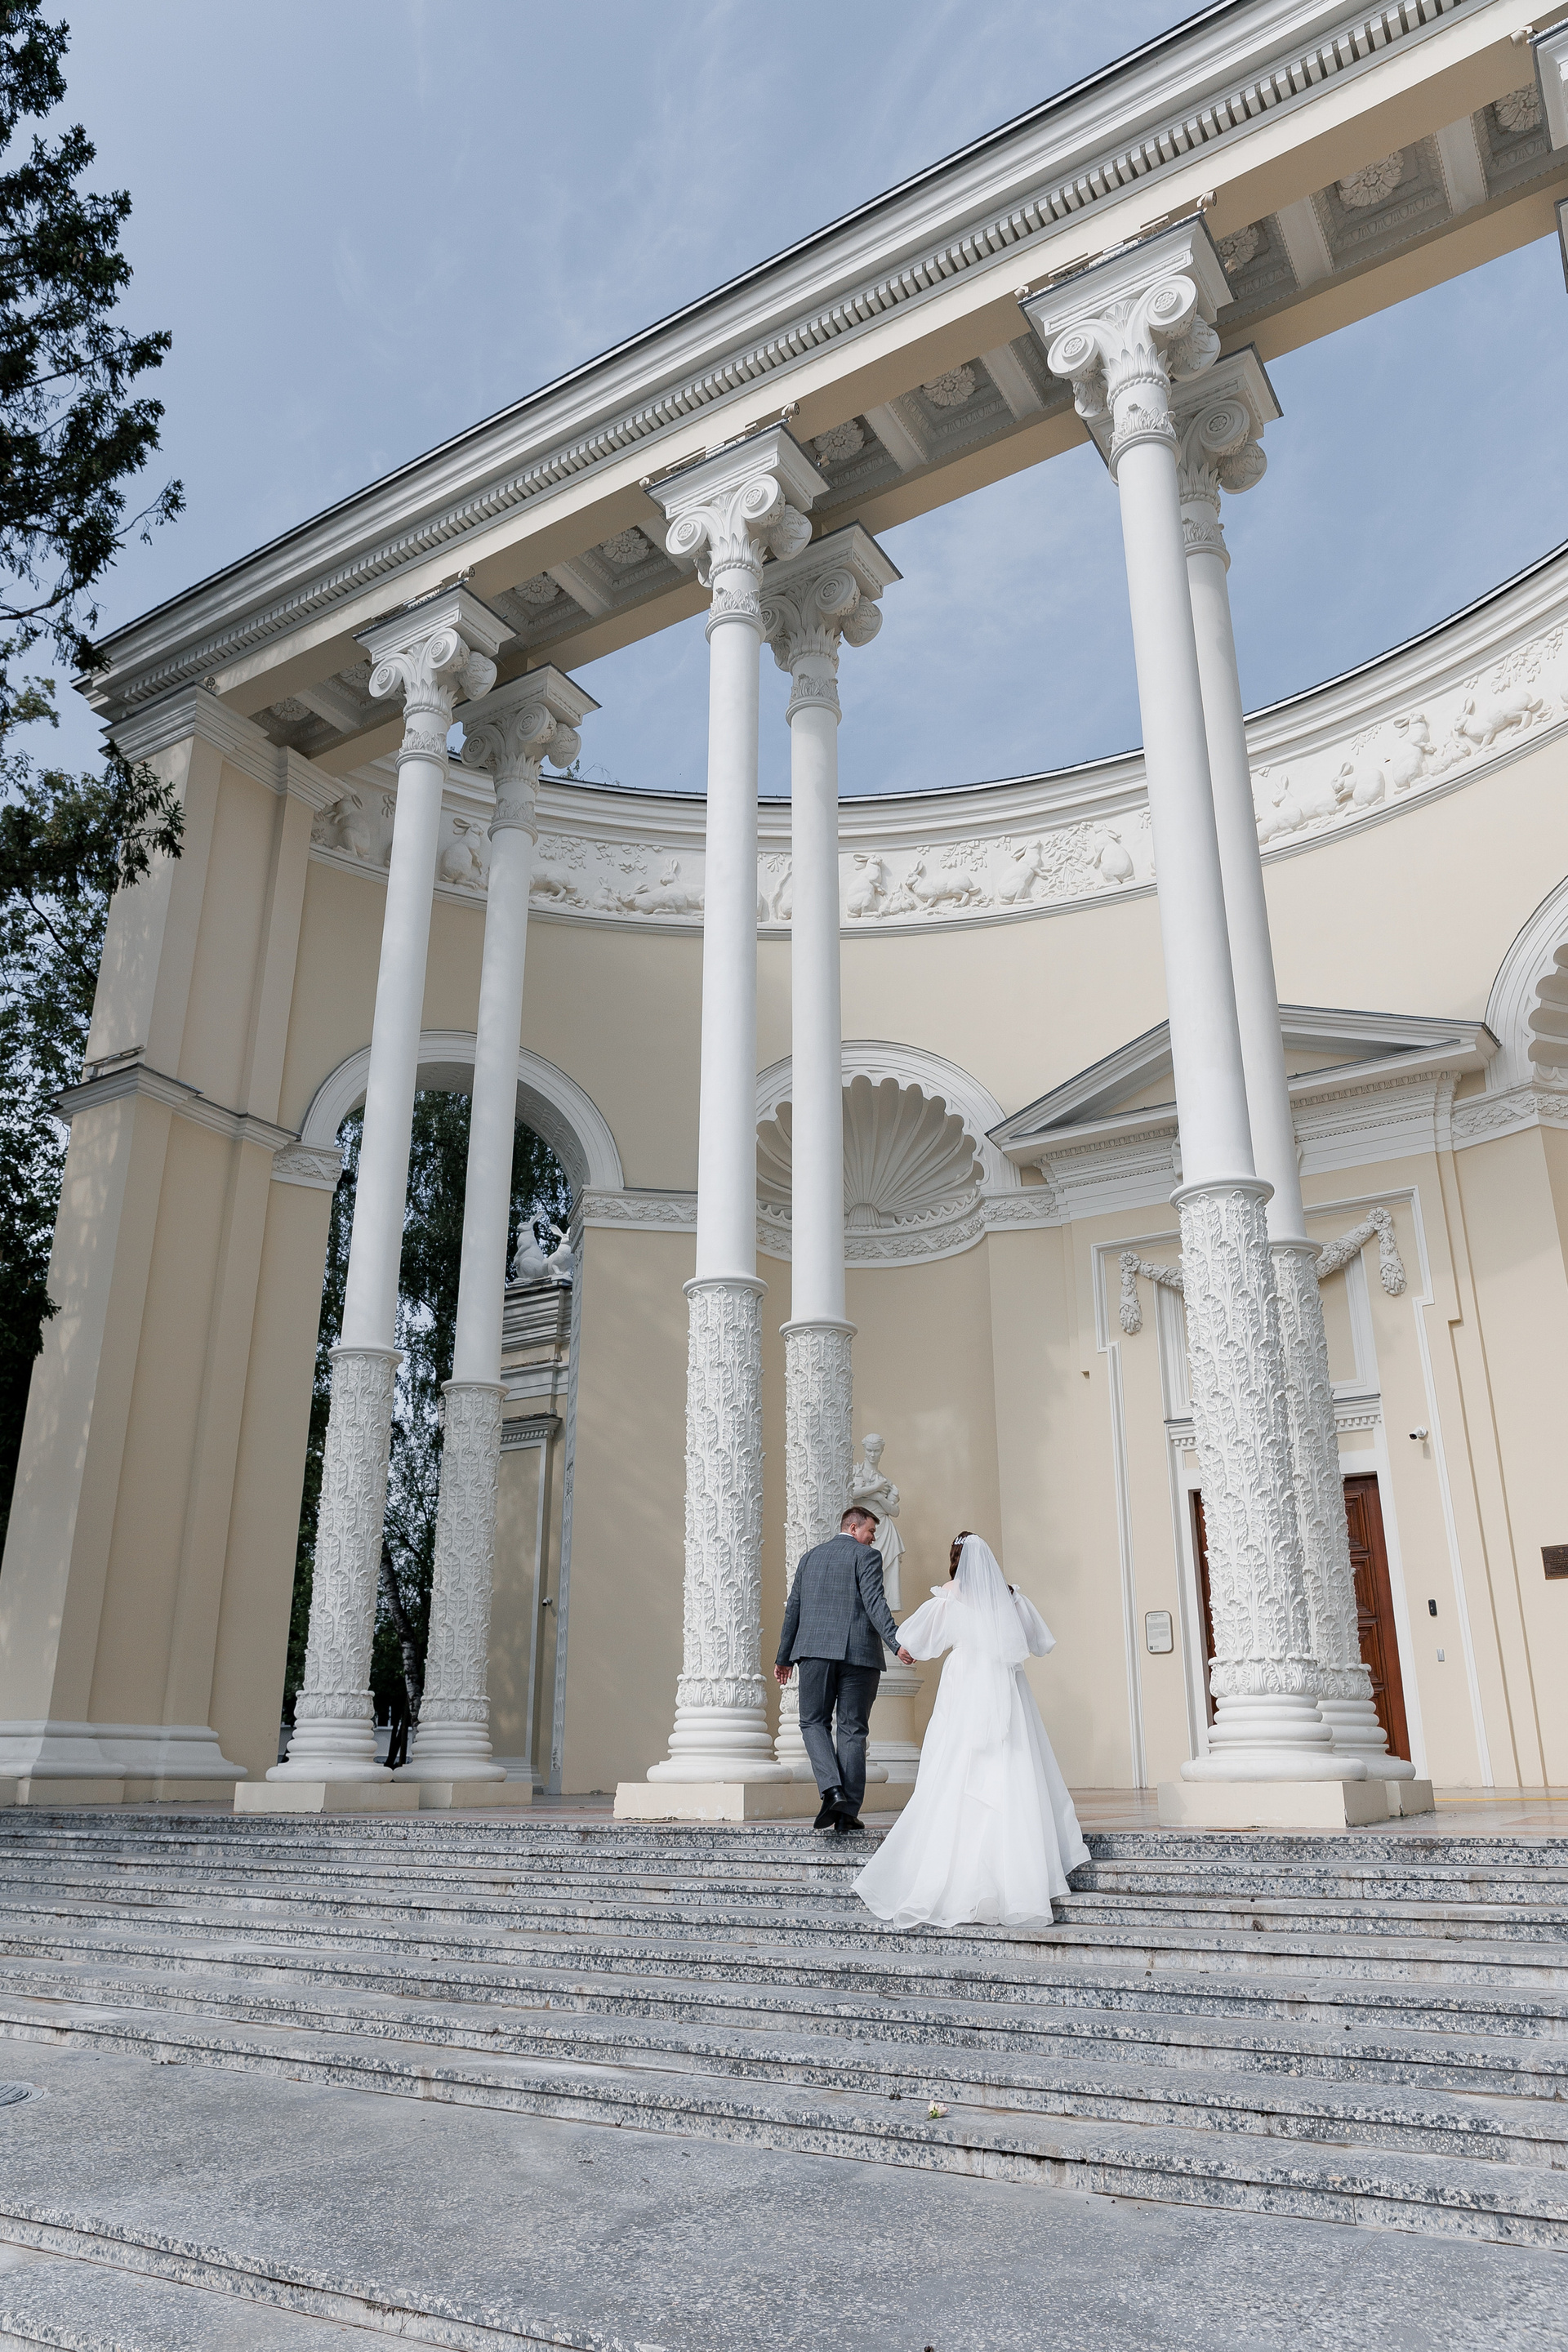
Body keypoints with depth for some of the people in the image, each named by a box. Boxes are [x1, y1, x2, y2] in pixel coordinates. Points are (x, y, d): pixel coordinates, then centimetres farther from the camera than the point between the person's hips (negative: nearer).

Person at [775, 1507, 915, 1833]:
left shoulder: (809, 1557, 16)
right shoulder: (867, 1556, 1)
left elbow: (793, 1609, 18)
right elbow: (875, 1603, -14)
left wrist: (784, 1658, 24)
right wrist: (897, 1643, -19)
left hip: (815, 1651, 3)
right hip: (858, 1653, -3)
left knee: (814, 1722, 11)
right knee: (852, 1730, 4)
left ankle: (832, 1789, -12)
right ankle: (847, 1811, 2)